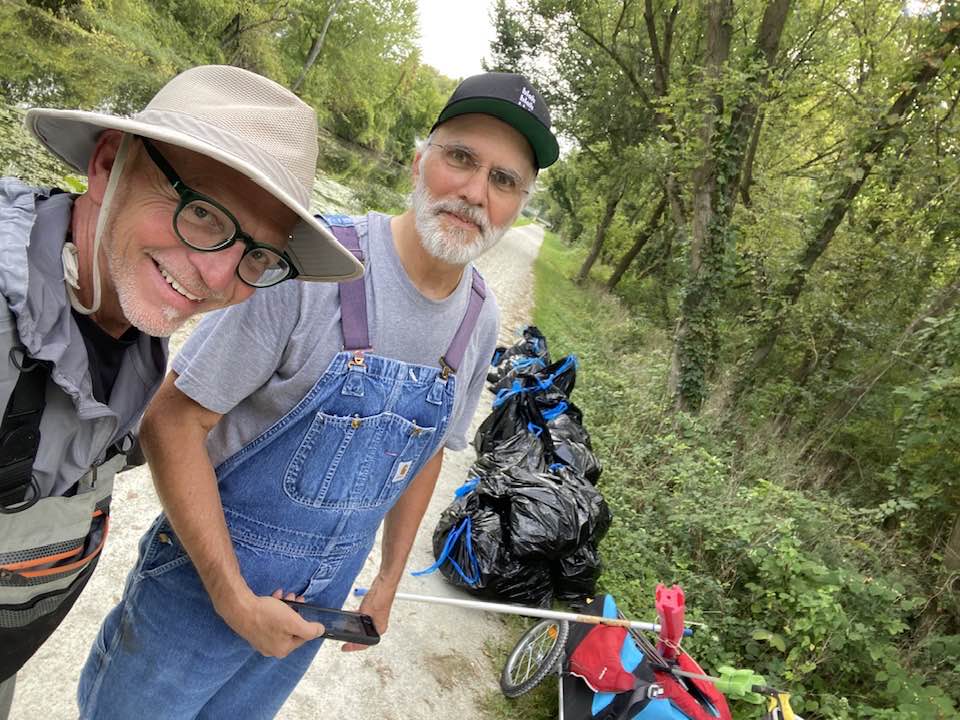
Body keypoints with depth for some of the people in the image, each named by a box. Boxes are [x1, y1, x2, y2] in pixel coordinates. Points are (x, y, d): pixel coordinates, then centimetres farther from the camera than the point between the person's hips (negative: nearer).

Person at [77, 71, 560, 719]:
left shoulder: (481, 318, -6)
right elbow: (174, 423, -20)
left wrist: (388, 583, 11)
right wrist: (233, 598, -20)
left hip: (322, 595, 5)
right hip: (205, 573, -4)